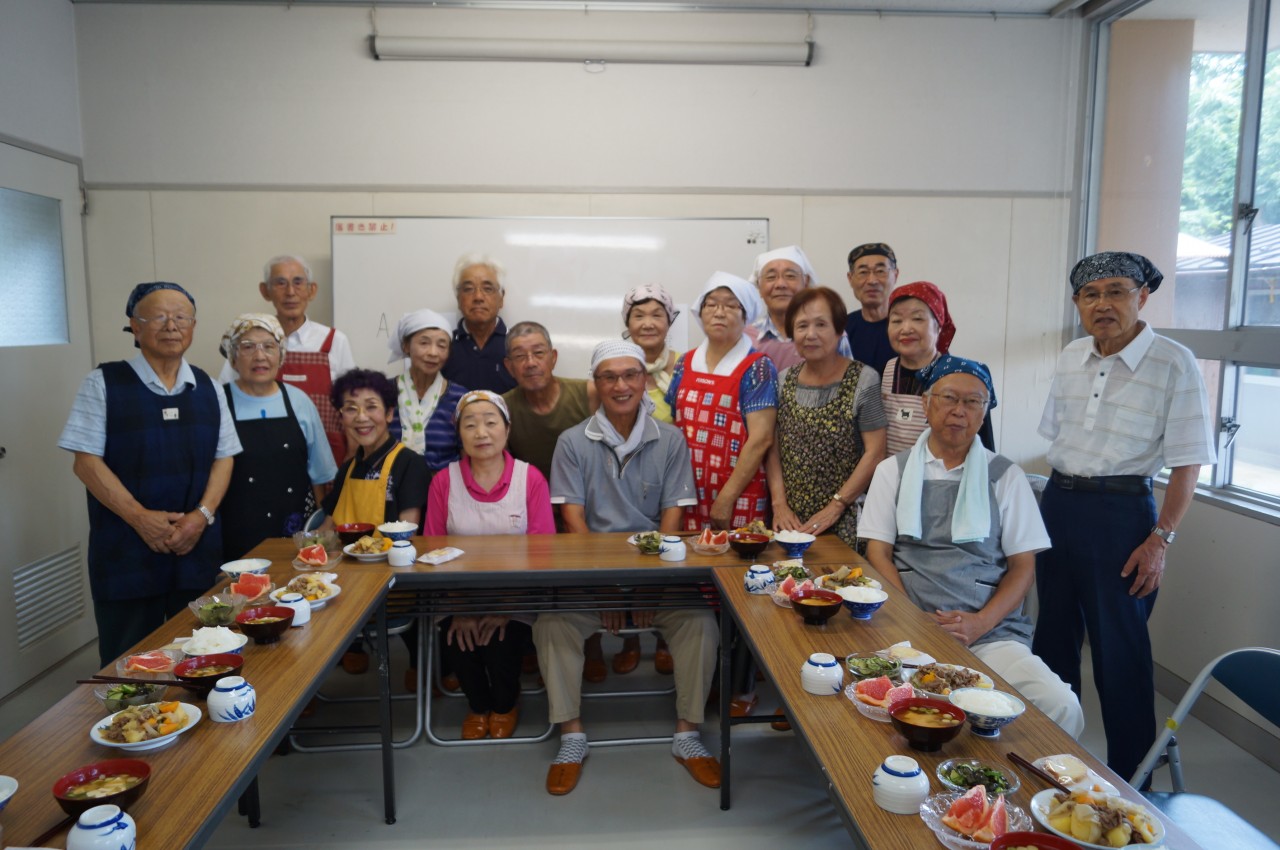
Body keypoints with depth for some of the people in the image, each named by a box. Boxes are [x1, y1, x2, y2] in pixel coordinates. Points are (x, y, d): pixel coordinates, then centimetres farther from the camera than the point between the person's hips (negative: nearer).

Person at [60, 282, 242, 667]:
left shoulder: (208, 388, 8)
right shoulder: (104, 383, -3)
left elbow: (224, 457, 7)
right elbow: (86, 462, -7)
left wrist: (202, 514, -9)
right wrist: (139, 517, -16)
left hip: (197, 548, 3)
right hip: (125, 550, -3)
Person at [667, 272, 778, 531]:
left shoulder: (757, 368, -7)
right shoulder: (685, 364, 8)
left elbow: (761, 438, -14)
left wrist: (726, 499, -15)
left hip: (738, 498, -4)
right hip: (687, 496, 4)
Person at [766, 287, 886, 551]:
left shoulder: (863, 379, -6)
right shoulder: (784, 381, 8)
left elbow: (875, 453, -9)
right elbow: (773, 449, 7)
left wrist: (835, 507, -12)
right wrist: (779, 504, -4)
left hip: (843, 522, -3)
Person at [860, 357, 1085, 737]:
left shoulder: (1006, 476, 11)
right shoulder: (893, 470, 12)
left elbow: (1023, 566, 8)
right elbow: (878, 553, 7)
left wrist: (980, 623, -9)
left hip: (991, 630, 1)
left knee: (1061, 707, -26)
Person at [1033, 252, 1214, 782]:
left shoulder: (1173, 364, -11)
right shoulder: (1071, 358, 5)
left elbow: (1187, 464, -11)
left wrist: (1159, 540, -14)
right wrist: (1060, 497, 11)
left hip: (1122, 513, -6)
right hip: (1058, 505, 6)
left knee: (1119, 650, 3)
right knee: (1054, 635, 16)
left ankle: (1131, 775, 22)